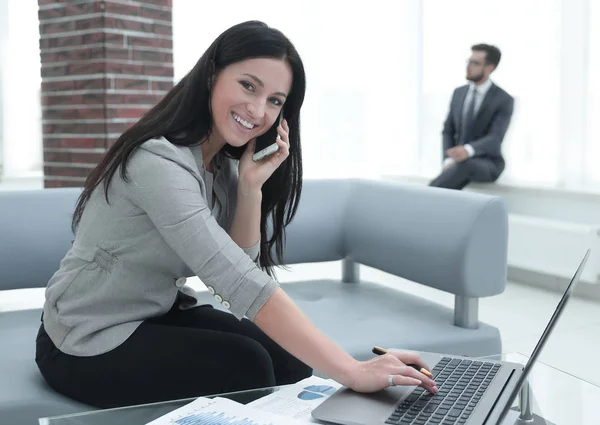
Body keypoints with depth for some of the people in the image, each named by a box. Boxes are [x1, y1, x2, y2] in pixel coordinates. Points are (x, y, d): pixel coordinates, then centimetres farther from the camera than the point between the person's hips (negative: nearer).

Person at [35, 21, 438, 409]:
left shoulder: (224, 162, 0)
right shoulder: (160, 161, -29)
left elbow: (239, 266, -5)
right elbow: (242, 285, -36)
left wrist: (251, 186, -19)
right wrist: (351, 371, -38)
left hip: (160, 314, 7)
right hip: (89, 341, -7)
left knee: (289, 361, -7)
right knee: (246, 367, -20)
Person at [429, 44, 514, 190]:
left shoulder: (504, 100, -8)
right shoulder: (459, 93, 9)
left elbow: (495, 140, -21)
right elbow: (448, 132, 11)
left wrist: (468, 150, -42)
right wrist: (449, 160, -10)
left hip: (488, 165, -4)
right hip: (459, 162, 4)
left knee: (465, 163, -41)